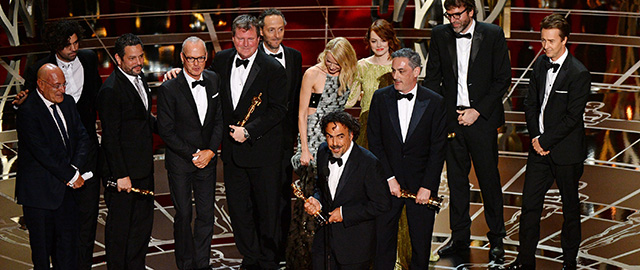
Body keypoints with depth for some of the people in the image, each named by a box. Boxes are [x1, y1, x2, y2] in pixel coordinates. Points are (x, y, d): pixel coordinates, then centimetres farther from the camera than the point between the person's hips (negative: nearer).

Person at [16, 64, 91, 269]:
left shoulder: (67, 102, 7)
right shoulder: (28, 111, -17)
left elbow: (83, 138, 7)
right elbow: (43, 153, -21)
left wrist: (75, 167, -10)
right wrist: (72, 176, -14)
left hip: (66, 187, 6)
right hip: (40, 191, -6)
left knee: (68, 243, 9)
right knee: (42, 246, 5)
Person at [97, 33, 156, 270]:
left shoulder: (139, 78, 8)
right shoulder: (111, 90, -20)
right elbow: (111, 137, -20)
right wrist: (120, 175, -21)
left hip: (144, 169, 9)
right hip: (124, 171, -9)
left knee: (143, 223, 18)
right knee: (119, 226, 6)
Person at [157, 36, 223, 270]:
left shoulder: (214, 81, 1)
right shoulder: (169, 89, -13)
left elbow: (219, 119, 6)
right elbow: (165, 131, -10)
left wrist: (210, 151, -6)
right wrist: (192, 154, -12)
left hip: (207, 159, 3)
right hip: (179, 161, -3)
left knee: (206, 214, 7)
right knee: (183, 215, 5)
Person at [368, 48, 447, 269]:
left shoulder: (435, 102, -3)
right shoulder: (380, 98, 1)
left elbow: (438, 149, -4)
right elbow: (374, 142, 0)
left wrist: (427, 186, -10)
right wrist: (389, 178, -8)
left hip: (421, 183, -1)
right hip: (387, 183, 1)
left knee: (421, 242, 6)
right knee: (383, 238, 4)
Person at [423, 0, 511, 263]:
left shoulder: (493, 35, -4)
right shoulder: (440, 35, 5)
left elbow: (503, 78, -3)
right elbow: (432, 78, 10)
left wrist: (478, 111, -9)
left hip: (482, 117, -3)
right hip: (451, 118, 3)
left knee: (489, 179, 2)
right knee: (456, 179, 9)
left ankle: (496, 239, 15)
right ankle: (460, 238, 21)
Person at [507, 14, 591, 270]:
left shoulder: (578, 74, -15)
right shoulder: (541, 64, 6)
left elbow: (572, 118, -17)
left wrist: (545, 141, -14)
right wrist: (535, 137, -4)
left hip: (566, 152, -6)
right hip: (540, 147, 6)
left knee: (570, 208, 9)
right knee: (529, 204, 6)